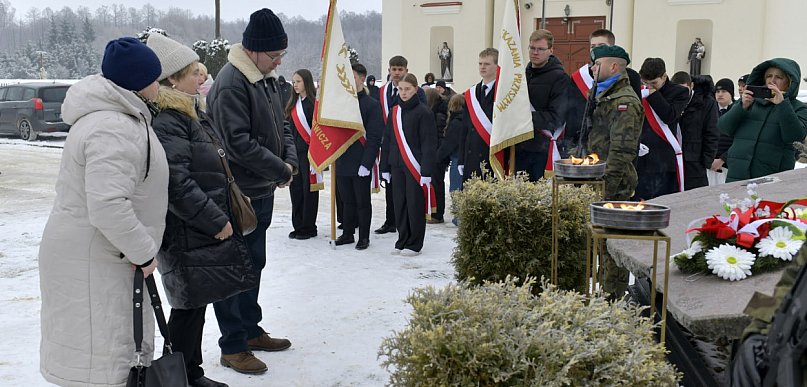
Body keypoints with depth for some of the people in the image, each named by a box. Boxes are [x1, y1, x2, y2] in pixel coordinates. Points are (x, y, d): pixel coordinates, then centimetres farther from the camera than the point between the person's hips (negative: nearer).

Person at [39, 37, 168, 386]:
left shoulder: (112, 114, 12)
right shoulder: (114, 130, -24)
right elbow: (108, 206, -32)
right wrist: (144, 251, -20)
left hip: (101, 254, 11)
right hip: (90, 263, -11)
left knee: (128, 343, 20)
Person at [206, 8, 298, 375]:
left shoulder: (268, 77, 9)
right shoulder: (230, 83, -20)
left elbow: (280, 125, 16)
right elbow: (239, 143, -25)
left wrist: (290, 159, -2)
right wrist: (280, 170, -17)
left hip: (263, 191, 9)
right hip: (239, 193, -9)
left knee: (254, 263, 19)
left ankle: (250, 330, 33)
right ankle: (232, 347, 12)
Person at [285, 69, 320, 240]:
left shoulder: (314, 102, -8)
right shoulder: (293, 104, 14)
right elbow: (289, 127, 17)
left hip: (309, 152, -7)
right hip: (294, 152, 7)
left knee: (309, 190, 0)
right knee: (295, 189, 9)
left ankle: (308, 227, 9)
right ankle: (298, 226, 18)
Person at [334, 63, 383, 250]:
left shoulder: (371, 104, -6)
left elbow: (375, 137, -11)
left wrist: (366, 162, -17)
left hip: (361, 163, -5)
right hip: (342, 162, 5)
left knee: (363, 202, 5)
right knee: (347, 201, 14)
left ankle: (364, 237, 14)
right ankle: (347, 234, 25)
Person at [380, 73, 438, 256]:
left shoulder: (424, 112, -7)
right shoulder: (394, 112, 10)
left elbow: (429, 143, -10)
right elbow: (387, 141, 14)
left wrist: (426, 171, -15)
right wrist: (385, 167, 10)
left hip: (415, 166, -5)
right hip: (397, 166, 5)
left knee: (415, 204, 0)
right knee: (399, 203, 8)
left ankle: (414, 244, 10)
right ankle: (402, 241, 19)